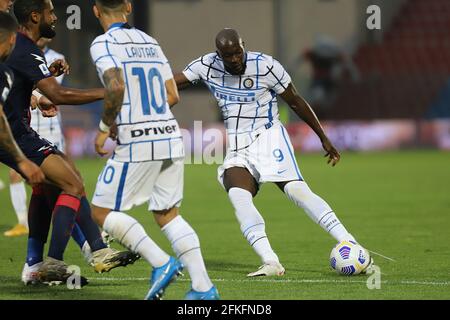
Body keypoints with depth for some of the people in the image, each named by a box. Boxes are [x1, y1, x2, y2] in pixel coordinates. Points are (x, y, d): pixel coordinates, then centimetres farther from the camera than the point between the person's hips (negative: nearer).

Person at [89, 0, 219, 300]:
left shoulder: (103, 44, -6)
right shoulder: (150, 42, 15)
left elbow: (116, 87, -21)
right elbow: (173, 96, 15)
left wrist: (105, 127, -8)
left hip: (136, 143, -7)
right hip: (171, 138, 7)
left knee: (102, 211, 5)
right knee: (167, 214, 14)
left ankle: (161, 262, -9)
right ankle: (203, 286, 2)